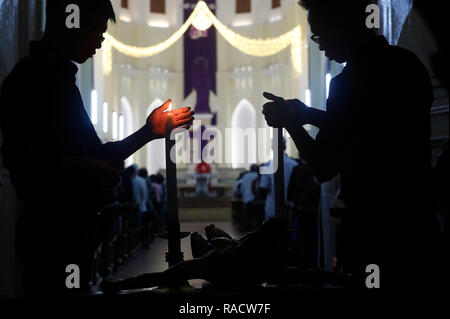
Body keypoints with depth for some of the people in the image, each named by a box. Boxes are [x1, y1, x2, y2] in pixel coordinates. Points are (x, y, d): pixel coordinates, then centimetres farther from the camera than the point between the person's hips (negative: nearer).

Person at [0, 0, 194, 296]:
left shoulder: (62, 79, 17)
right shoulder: (29, 79, -12)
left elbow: (97, 156, 19)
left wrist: (149, 131, 16)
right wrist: (82, 167, -20)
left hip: (74, 226, 9)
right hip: (50, 230, -9)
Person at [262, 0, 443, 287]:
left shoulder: (350, 81, -18)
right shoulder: (408, 64, 6)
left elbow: (323, 168, -13)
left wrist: (290, 121, 0)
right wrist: (307, 114, 20)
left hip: (375, 229, -8)